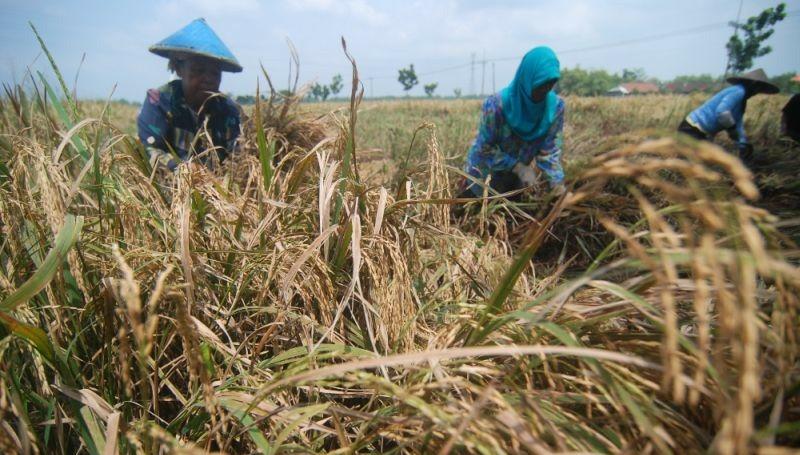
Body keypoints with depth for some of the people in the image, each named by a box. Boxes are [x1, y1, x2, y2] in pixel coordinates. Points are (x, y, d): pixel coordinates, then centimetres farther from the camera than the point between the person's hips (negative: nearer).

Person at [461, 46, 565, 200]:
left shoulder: (555, 106, -19)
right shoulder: (497, 104, -31)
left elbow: (550, 149, -14)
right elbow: (484, 148, -24)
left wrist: (560, 188, -24)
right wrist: (519, 167, -31)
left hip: (514, 176, 4)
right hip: (486, 170, -4)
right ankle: (467, 185, 36)